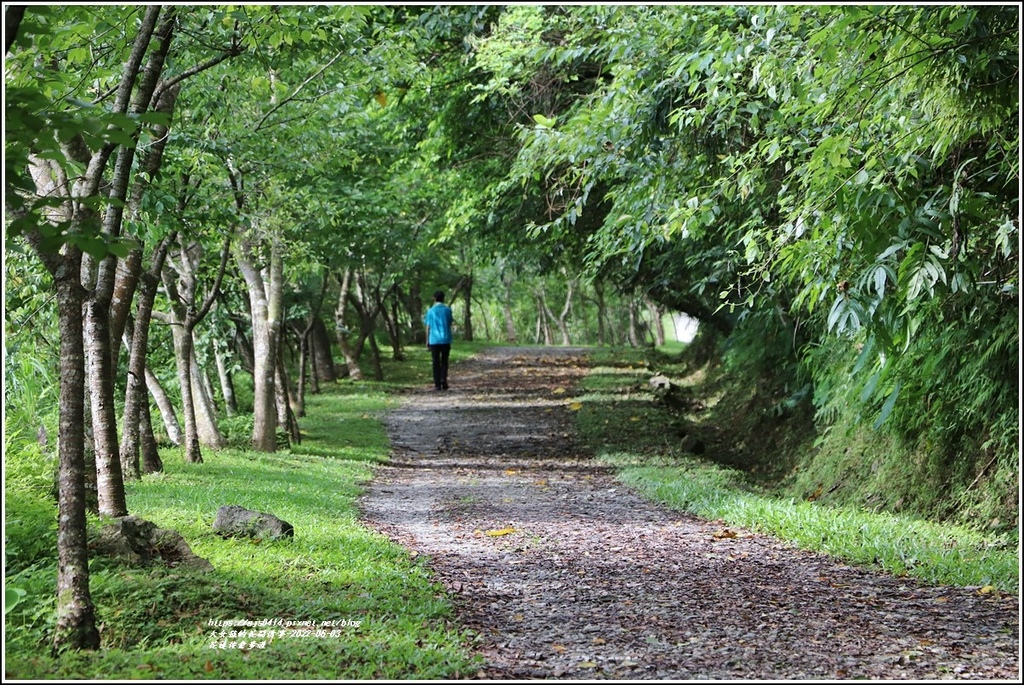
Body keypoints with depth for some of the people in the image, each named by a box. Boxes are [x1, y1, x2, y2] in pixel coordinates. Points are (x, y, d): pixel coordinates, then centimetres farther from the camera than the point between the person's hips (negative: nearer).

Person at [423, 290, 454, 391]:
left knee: (436, 362, 5)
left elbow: (428, 327, 0)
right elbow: (449, 324, 6)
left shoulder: (431, 311, -1)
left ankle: (437, 384, 1)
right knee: (444, 361, 10)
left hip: (434, 340, -1)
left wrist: (427, 340, 8)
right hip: (445, 340, 1)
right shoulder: (447, 310, 0)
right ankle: (444, 380, -8)